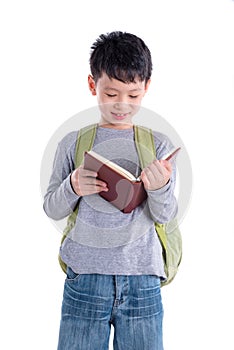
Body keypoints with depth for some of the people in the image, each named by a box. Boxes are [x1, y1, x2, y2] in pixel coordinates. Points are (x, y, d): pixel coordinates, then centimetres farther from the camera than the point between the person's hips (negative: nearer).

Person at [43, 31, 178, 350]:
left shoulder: (158, 145, 2)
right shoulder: (73, 143, 1)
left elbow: (165, 216, -1)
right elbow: (52, 210, 5)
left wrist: (160, 189, -22)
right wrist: (72, 188, -15)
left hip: (142, 281, 1)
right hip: (85, 277, 0)